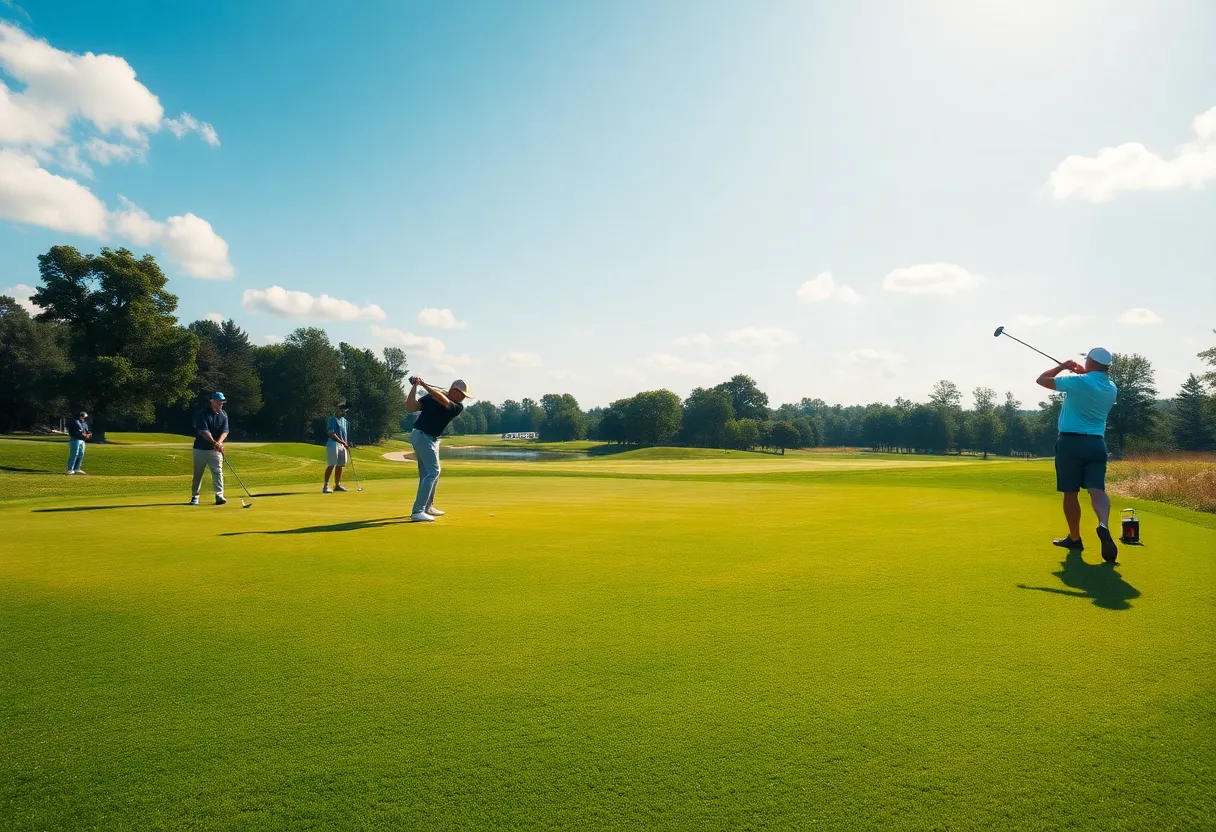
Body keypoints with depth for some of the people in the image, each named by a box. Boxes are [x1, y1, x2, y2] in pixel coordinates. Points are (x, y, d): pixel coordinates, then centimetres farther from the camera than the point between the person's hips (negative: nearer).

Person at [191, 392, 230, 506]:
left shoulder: (223, 415, 3)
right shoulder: (202, 413, -10)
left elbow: (225, 431, -4)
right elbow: (203, 431, -18)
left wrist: (219, 443, -23)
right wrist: (214, 442, -30)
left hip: (216, 449, 2)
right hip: (201, 448, -2)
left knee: (218, 472, -7)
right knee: (198, 473, 7)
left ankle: (219, 496, -7)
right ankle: (194, 496, 19)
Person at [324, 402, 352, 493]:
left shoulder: (344, 420, 17)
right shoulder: (333, 419, -7)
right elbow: (331, 433, -16)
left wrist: (346, 444, 15)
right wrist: (342, 442, -18)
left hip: (342, 445, 8)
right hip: (333, 444, -8)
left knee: (340, 465, 8)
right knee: (331, 465, -13)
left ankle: (337, 485, 16)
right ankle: (326, 486, -13)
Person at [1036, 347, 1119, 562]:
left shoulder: (1078, 382, -9)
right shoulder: (1112, 389, 10)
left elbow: (1042, 379, 1)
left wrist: (1063, 367, 15)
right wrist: (1084, 374, 25)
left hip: (1071, 442, -4)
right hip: (1097, 443, 4)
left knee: (1070, 492, 6)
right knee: (1097, 490, -6)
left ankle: (1075, 538, 16)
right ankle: (1104, 525, -33)